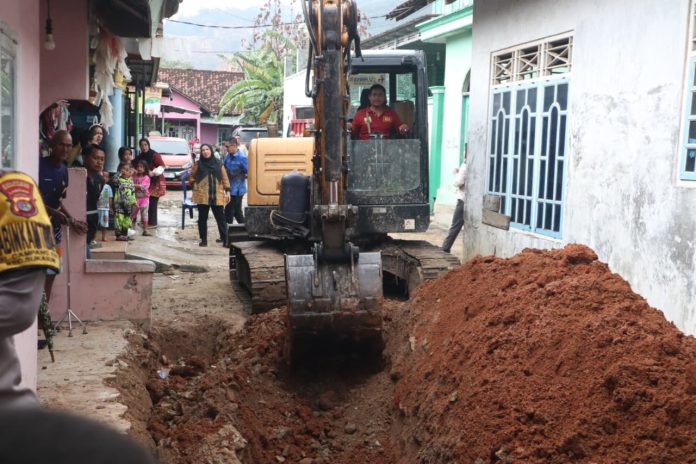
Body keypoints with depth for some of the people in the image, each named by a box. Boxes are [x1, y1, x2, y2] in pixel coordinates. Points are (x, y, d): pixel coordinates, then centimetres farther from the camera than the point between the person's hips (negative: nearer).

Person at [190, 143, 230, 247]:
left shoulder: (218, 164, 9)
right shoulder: (197, 164, 6)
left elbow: (225, 178, 9)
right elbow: (191, 177, 14)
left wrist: (227, 191, 2)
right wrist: (195, 186, -2)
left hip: (217, 196, 1)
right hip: (202, 196, -1)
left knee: (220, 217, 3)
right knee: (202, 218, 2)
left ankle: (224, 238, 8)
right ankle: (203, 239, 9)